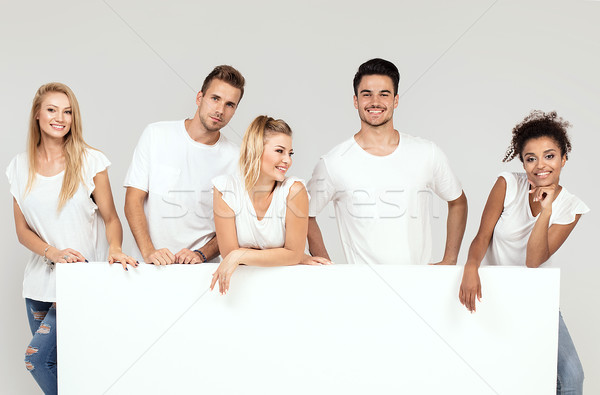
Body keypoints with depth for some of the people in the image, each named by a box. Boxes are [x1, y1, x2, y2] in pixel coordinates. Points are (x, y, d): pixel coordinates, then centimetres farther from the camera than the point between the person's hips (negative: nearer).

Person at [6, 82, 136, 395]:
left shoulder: (91, 161, -4)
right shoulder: (20, 166, 5)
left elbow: (111, 218, -2)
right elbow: (22, 229, 6)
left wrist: (114, 248, -23)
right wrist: (53, 253, -12)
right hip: (41, 277, 4)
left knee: (37, 357, -11)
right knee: (56, 362, 7)